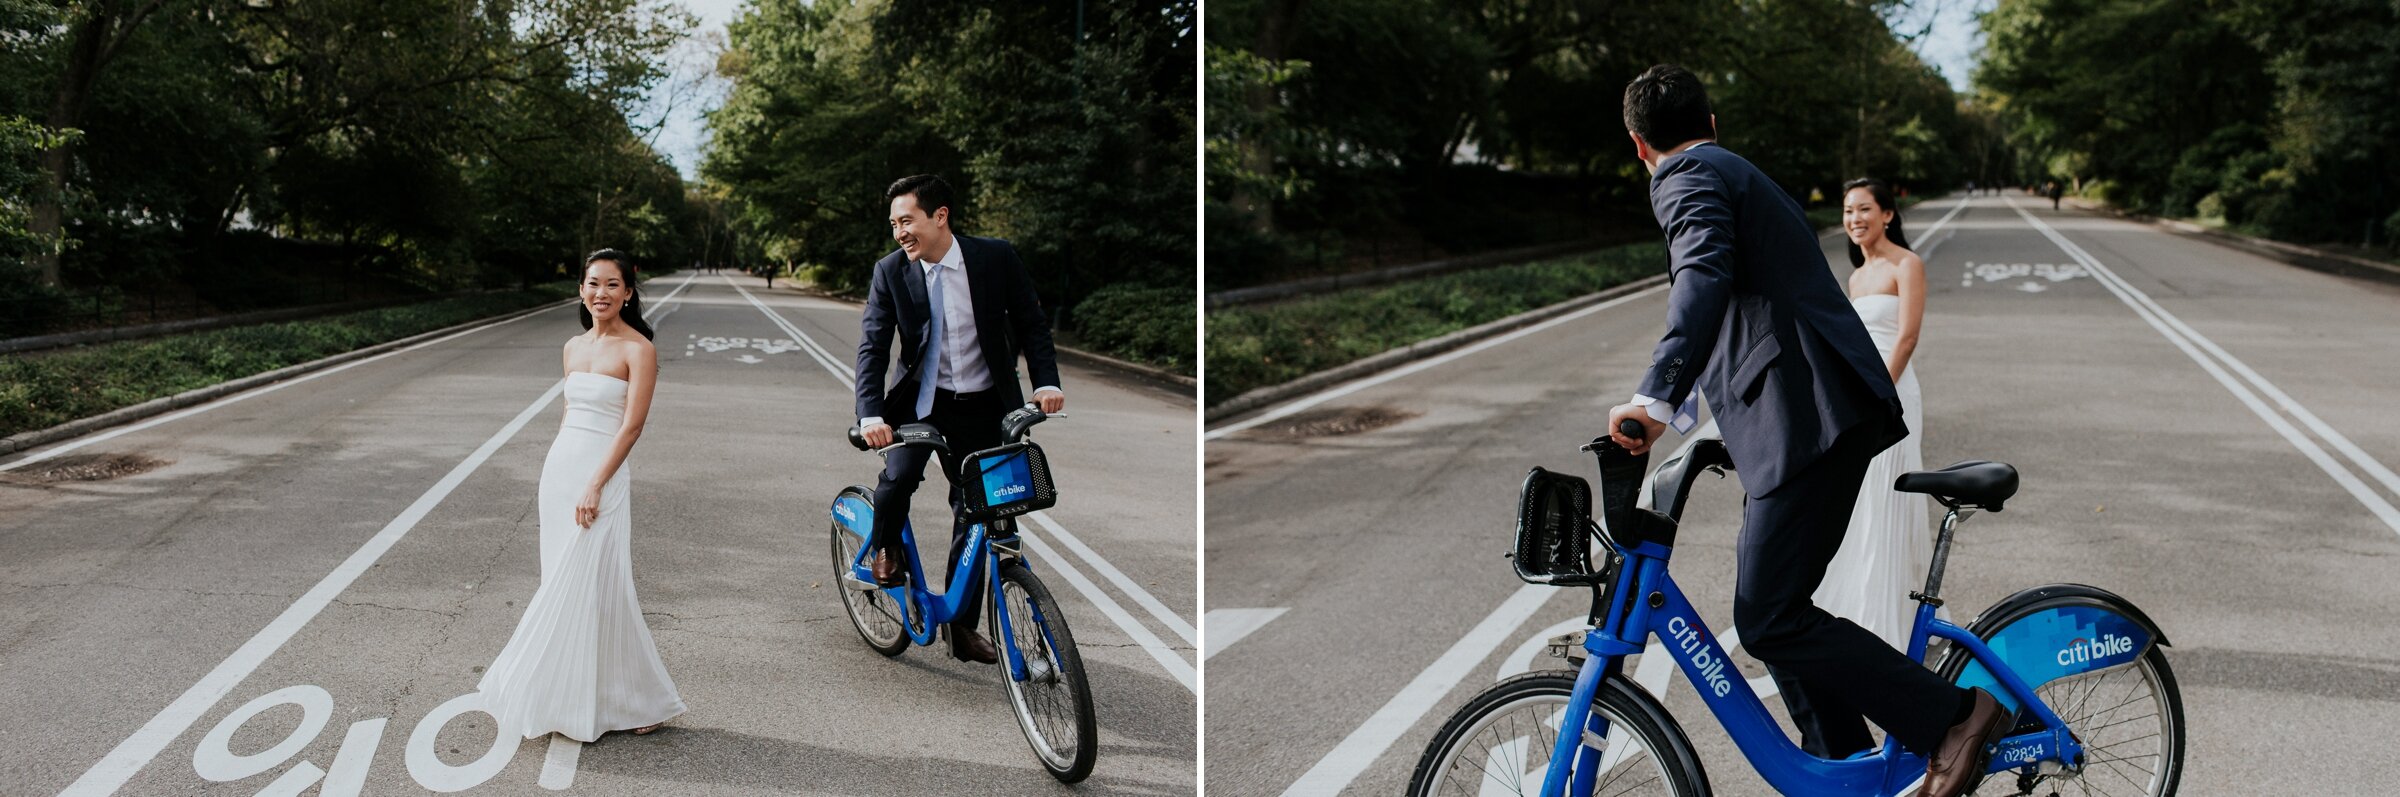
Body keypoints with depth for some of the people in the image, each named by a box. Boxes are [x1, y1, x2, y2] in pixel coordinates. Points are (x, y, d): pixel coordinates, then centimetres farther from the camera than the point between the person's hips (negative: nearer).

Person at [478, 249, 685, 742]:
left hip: (602, 476, -7)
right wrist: (558, 474, 14)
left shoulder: (638, 349, -9)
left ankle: (637, 701, 7)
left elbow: (632, 424, -14)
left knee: (589, 587, -5)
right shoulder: (573, 348, 12)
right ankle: (570, 700, 19)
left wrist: (594, 486, -19)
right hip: (558, 470, 7)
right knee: (563, 586, 9)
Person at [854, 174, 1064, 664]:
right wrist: (871, 414, -26)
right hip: (921, 400, 0)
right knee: (900, 473, -25)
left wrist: (1046, 381, -17)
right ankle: (885, 549, 9)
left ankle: (962, 625, 17)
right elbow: (873, 346, -11)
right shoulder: (891, 272, -7)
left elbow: (1031, 325, -2)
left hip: (981, 406, 0)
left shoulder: (996, 258, -9)